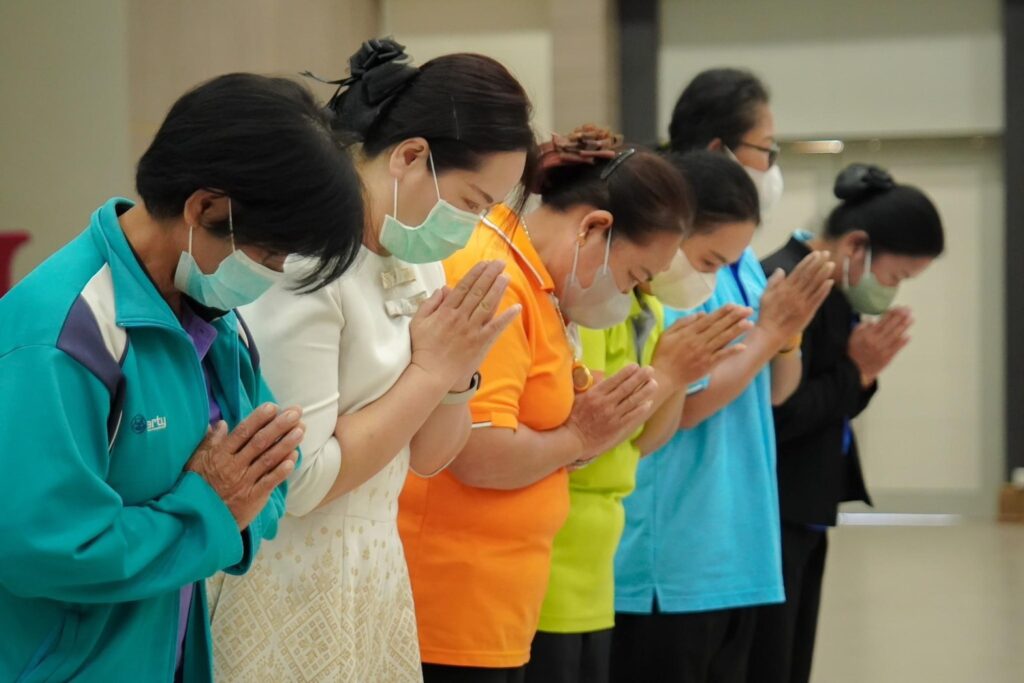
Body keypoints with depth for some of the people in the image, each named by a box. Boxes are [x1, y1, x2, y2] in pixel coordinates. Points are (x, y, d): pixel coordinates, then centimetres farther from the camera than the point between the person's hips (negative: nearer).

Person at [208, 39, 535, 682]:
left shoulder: (416, 262, 6)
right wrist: (430, 369, -15)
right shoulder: (303, 260, -19)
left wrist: (459, 370, -7)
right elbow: (296, 481, -22)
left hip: (375, 575, 8)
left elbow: (427, 456, 11)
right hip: (293, 590, -8)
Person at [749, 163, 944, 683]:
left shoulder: (831, 292, 11)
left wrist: (861, 373, -1)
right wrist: (855, 372, -13)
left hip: (805, 514, 10)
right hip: (769, 520, -10)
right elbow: (778, 417, -22)